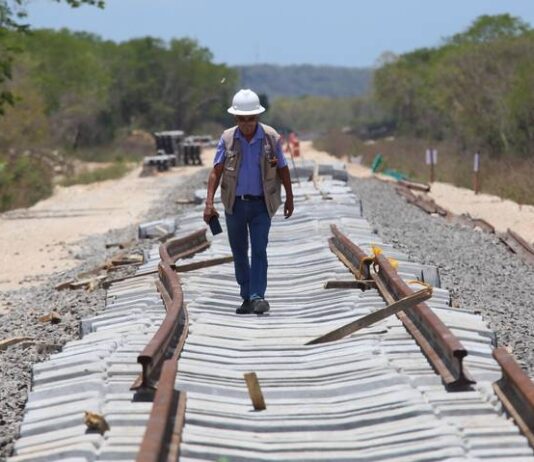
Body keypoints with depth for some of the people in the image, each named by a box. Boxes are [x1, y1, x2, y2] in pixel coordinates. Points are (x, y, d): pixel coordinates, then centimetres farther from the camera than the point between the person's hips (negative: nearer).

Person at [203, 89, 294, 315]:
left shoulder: (271, 137, -4)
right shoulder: (227, 138, -3)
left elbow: (283, 170, 6)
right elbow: (216, 171, -5)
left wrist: (289, 198, 10)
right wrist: (209, 203, -15)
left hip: (261, 204, -2)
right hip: (235, 204, 2)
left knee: (259, 250, -12)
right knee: (239, 252, 9)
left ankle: (258, 296, -14)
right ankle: (247, 297, 19)